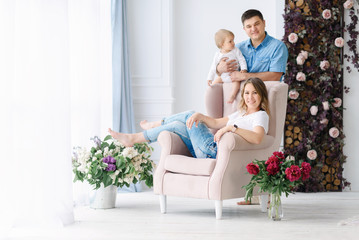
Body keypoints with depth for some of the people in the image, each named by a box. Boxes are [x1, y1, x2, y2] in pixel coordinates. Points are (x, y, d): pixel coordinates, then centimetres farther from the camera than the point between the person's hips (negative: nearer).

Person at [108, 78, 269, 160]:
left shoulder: (261, 116, -4)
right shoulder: (241, 113, 24)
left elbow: (257, 138, -26)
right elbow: (216, 123, 19)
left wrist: (231, 127, -33)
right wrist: (200, 116, 0)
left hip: (217, 153, -7)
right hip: (212, 151, 7)